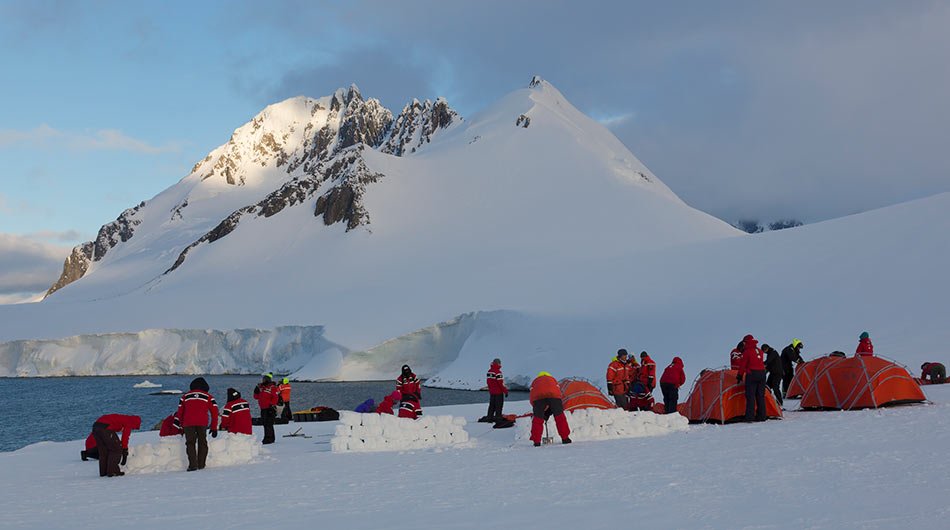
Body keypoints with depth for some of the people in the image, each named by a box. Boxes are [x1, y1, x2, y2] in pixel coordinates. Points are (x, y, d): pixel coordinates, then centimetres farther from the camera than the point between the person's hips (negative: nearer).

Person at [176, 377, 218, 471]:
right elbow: (214, 413, 11)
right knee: (202, 443, 13)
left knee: (190, 443, 6)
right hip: (202, 423, 0)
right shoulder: (208, 397, 15)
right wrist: (214, 428, 16)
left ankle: (193, 465, -6)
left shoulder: (185, 396, 20)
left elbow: (180, 413, 21)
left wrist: (182, 426, 31)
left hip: (188, 423, 1)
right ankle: (201, 465, 11)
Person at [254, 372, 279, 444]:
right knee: (265, 424, 13)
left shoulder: (272, 387, -8)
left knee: (268, 424, -10)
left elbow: (275, 398, -14)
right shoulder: (261, 387, 14)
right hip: (263, 409, 8)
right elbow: (256, 397, 17)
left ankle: (268, 438, -9)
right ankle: (271, 438, 22)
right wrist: (256, 391, 0)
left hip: (269, 409, -8)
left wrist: (272, 405, -21)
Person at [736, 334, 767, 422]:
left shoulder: (747, 352, -7)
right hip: (762, 373, 6)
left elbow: (742, 365, -5)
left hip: (751, 374, -6)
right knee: (760, 396, 11)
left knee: (750, 396, -5)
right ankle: (761, 417, 12)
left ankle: (749, 417, -10)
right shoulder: (759, 351, 13)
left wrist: (739, 376, 2)